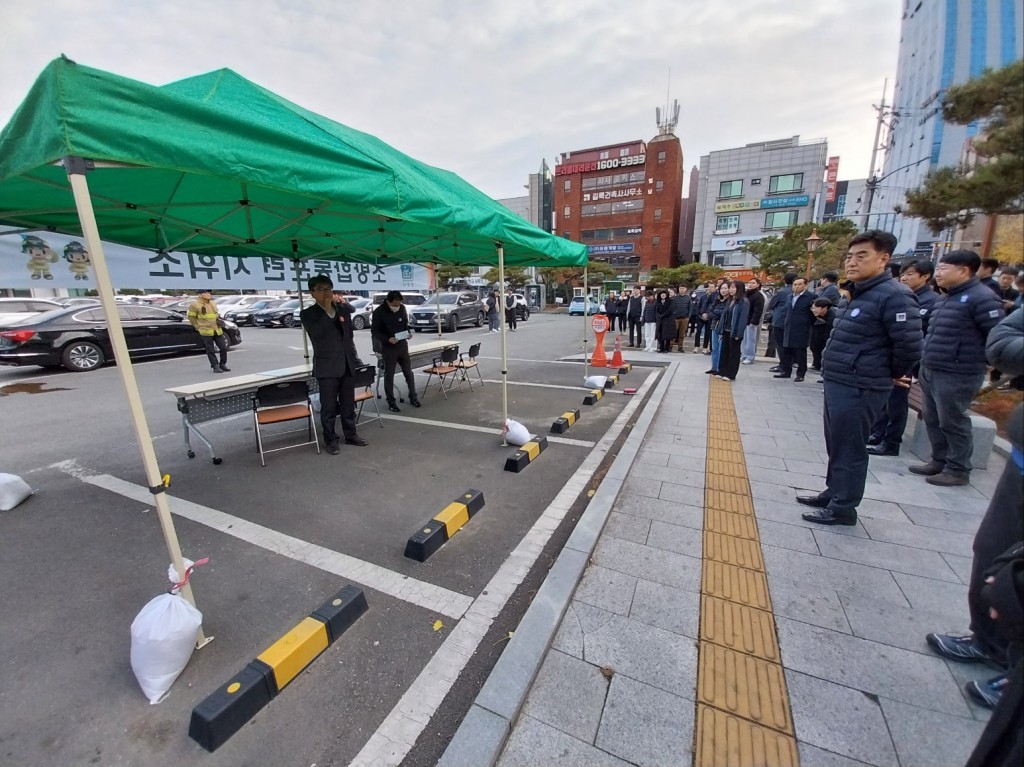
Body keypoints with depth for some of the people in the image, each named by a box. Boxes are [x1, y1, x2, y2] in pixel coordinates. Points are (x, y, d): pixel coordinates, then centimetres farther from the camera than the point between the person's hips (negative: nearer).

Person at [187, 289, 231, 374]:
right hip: (206, 331, -5)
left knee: (224, 348, 4)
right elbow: (191, 317, 1)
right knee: (210, 350, 0)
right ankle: (215, 366, 7)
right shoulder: (195, 305, -5)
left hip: (217, 330, 5)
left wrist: (218, 320, 11)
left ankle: (223, 365, 17)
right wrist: (198, 326, 0)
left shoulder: (213, 303, 13)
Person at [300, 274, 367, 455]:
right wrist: (327, 309, -18)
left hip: (348, 364, 4)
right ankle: (330, 440, 17)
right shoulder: (308, 314, -4)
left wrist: (355, 358, 13)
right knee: (329, 407, 4)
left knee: (349, 404, 14)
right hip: (327, 367, -4)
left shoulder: (344, 309, 9)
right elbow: (316, 334, -23)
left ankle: (351, 434, 28)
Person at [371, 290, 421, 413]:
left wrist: (408, 332, -7)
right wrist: (388, 339, -25)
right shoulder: (378, 312, -13)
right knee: (389, 375, 4)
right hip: (388, 347, -4)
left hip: (402, 345, 4)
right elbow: (374, 331, -10)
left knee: (409, 373, 9)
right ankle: (391, 402, 14)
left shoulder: (402, 308, -1)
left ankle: (413, 397, 23)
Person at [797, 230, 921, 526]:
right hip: (838, 385, 9)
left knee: (849, 450, 1)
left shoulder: (892, 296, -16)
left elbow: (910, 346, -18)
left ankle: (843, 508, 14)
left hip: (858, 390, -9)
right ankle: (832, 494, 32)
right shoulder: (861, 293, 14)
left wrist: (893, 375, -2)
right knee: (836, 446, 18)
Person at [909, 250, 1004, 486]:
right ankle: (939, 461, 27)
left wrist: (977, 361, -6)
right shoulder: (948, 298, 15)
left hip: (956, 375, -8)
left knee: (952, 424, 2)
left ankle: (958, 470, 16)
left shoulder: (981, 298, -13)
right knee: (932, 420, 15)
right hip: (931, 372, 8)